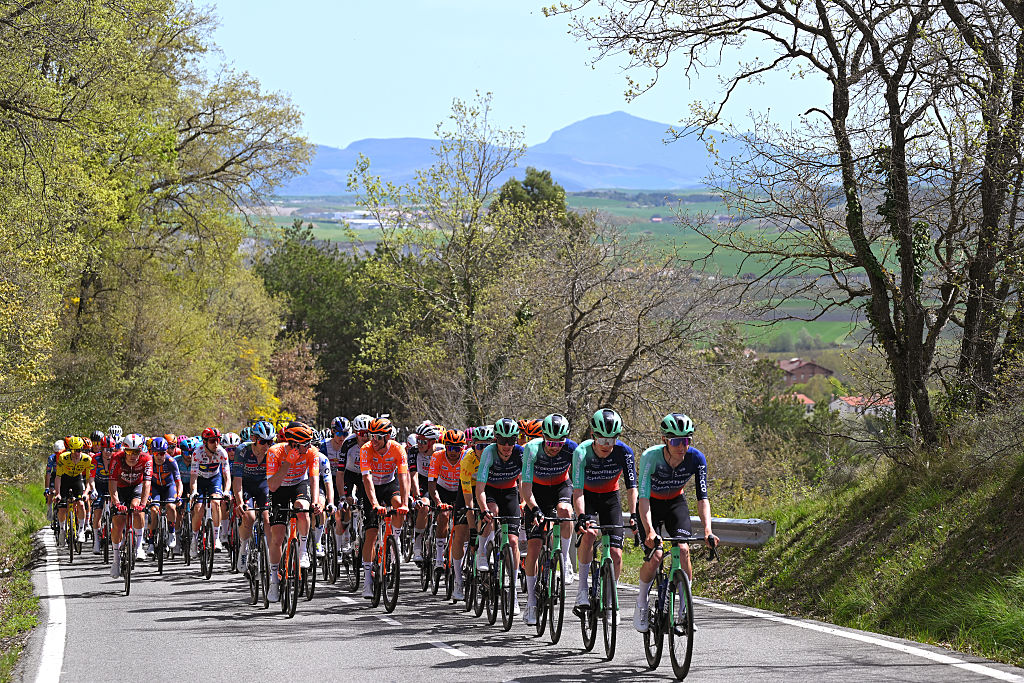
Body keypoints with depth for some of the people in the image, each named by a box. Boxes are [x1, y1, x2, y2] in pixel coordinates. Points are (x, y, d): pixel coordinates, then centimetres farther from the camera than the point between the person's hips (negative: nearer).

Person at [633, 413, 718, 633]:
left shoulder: (696, 459, -24)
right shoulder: (651, 457, -31)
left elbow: (702, 498, -23)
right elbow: (644, 498, -34)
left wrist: (707, 531, -36)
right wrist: (649, 531, -47)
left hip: (675, 503, 2)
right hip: (651, 505, -2)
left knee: (683, 550, -21)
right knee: (655, 555, -19)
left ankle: (684, 609, -10)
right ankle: (641, 603, 6)